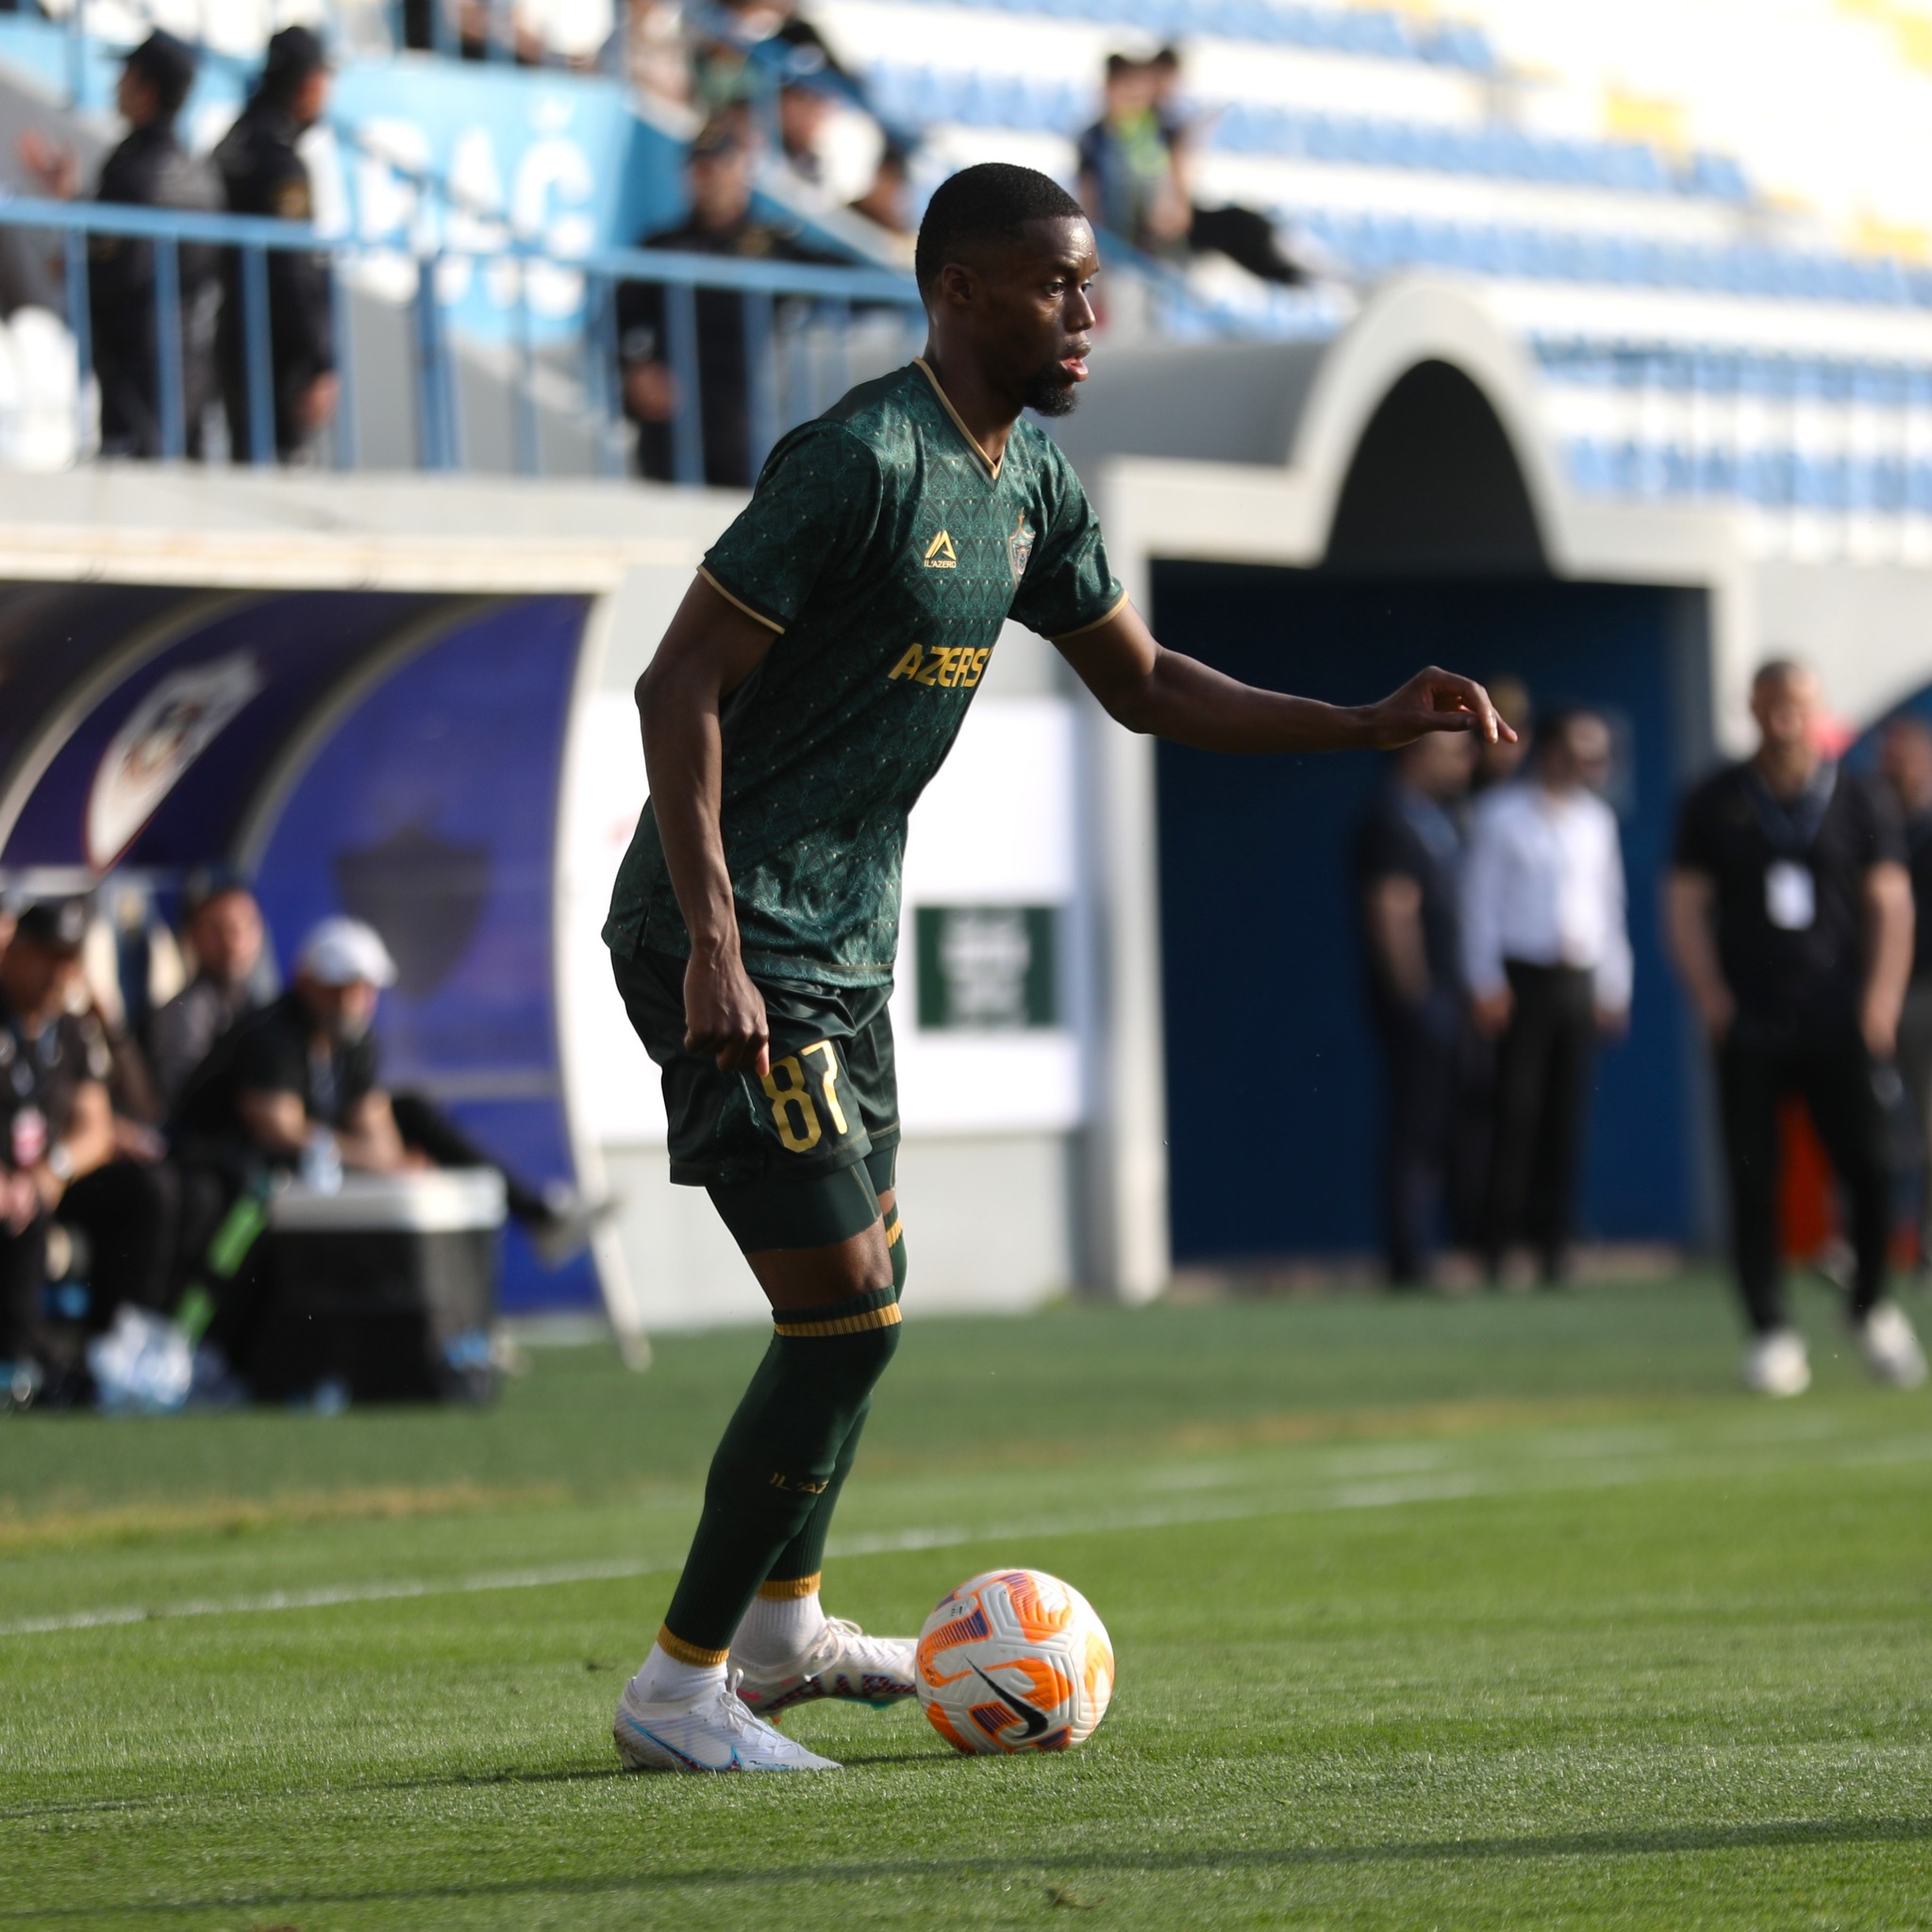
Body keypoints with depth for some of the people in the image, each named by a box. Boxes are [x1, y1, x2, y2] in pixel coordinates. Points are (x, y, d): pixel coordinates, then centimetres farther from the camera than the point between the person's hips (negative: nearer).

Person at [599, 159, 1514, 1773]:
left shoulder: (1031, 484, 9)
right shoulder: (863, 460, -20)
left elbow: (1145, 687, 20)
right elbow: (681, 685, -22)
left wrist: (1370, 725, 9)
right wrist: (712, 947, -29)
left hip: (845, 944, 10)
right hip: (737, 948, -10)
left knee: (868, 1274, 23)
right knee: (849, 1320, -12)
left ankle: (783, 1627, 40)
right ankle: (678, 1688, -2)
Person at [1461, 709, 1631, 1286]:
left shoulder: (1596, 820, 15)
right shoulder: (1501, 815, 1)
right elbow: (1480, 899, -1)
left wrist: (1614, 988, 14)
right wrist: (1485, 984, -7)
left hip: (1580, 979, 4)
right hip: (1523, 975, -4)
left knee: (1567, 1113, 1)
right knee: (1516, 1108, -9)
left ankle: (1553, 1241, 4)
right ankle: (1498, 1242, -6)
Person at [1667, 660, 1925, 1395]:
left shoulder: (1860, 802, 7)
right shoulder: (1715, 804, 7)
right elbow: (1687, 905, 7)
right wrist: (1711, 998, -6)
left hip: (1839, 1024, 0)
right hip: (1748, 1027, 0)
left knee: (1869, 1169, -5)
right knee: (1752, 1182, -3)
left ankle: (1872, 1308, 16)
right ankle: (1772, 1334, 2)